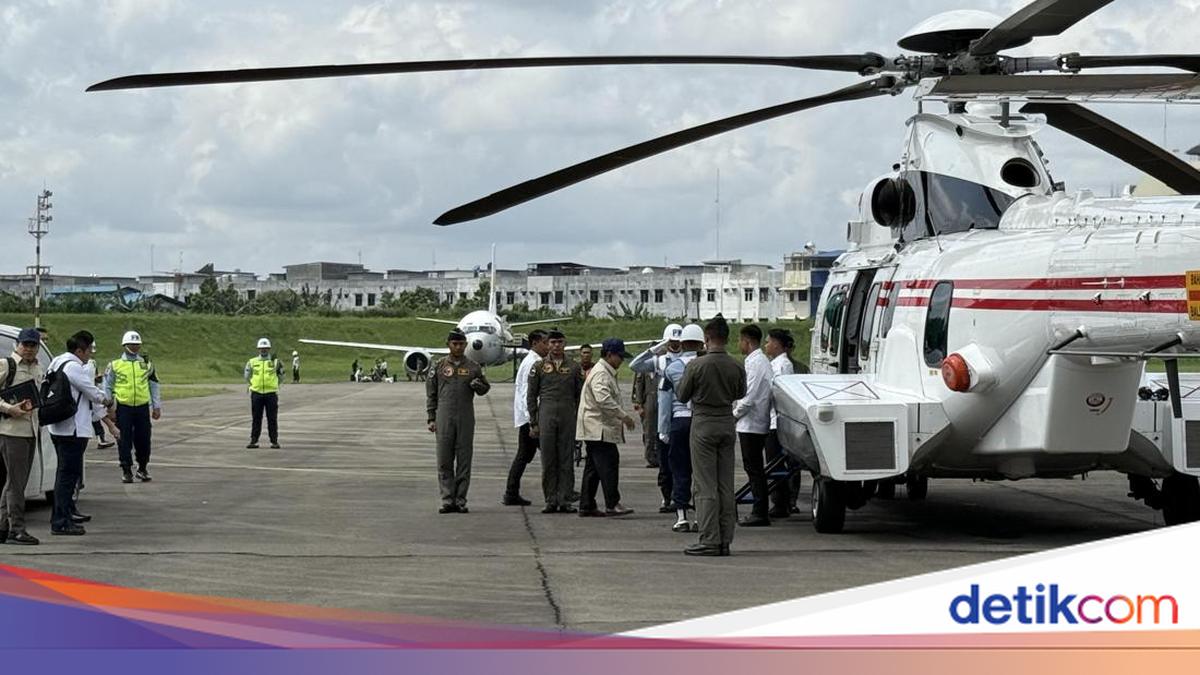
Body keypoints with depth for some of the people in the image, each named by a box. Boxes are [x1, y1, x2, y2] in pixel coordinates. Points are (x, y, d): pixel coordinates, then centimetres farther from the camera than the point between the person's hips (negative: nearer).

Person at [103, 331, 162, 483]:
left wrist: (156, 407, 11)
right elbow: (107, 386, 8)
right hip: (123, 408, -2)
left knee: (143, 440, 5)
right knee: (124, 441, -1)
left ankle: (143, 468, 21)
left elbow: (154, 386, 14)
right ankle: (126, 471, 6)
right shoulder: (115, 365, 3)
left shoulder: (146, 365, 10)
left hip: (142, 407, 2)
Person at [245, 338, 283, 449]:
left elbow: (281, 377, 13)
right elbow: (247, 376, 17)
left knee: (272, 419, 1)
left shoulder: (275, 362, 2)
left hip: (271, 394, -1)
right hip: (256, 394, 1)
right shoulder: (252, 362, 5)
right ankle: (254, 441, 7)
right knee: (256, 419, 4)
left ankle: (274, 441, 5)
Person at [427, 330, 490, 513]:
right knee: (444, 460, -1)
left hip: (466, 418, 0)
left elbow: (485, 388, 15)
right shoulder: (439, 367, 6)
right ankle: (448, 500, 2)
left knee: (464, 460, 1)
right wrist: (431, 418, 2)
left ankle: (460, 500, 5)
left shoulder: (473, 367, 7)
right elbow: (431, 394, 8)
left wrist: (478, 385, -10)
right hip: (444, 417, 0)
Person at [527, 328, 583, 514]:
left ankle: (565, 500, 5)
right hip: (546, 417, 0)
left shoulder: (574, 367, 8)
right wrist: (533, 423, 2)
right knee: (548, 462, 1)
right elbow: (531, 396, 7)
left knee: (566, 462, 0)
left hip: (568, 418, 0)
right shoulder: (539, 366, 6)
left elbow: (580, 396, 10)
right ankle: (551, 501, 5)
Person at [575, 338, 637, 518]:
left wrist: (622, 416, 20)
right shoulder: (600, 374, -14)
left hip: (597, 429, 11)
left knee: (593, 467, 11)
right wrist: (624, 416, -22)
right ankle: (612, 504, -15)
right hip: (599, 428, -11)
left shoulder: (607, 373, 22)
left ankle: (587, 506, 14)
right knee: (608, 463, -13)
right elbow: (604, 399, -26)